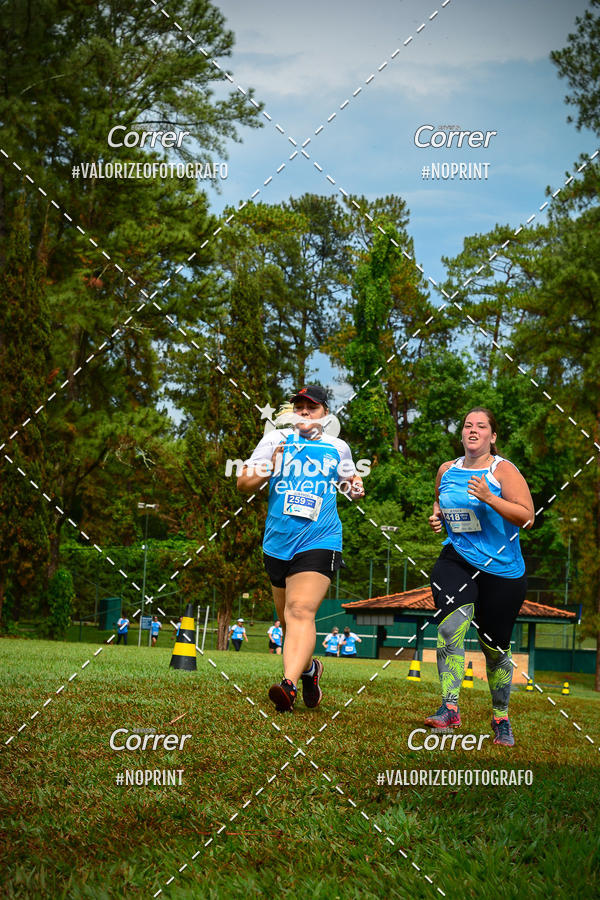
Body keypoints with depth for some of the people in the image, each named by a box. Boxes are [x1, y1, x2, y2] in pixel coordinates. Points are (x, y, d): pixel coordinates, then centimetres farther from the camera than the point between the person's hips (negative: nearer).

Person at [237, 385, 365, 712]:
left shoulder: (338, 448, 9)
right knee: (288, 619, 14)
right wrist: (266, 470, -16)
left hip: (319, 542, -3)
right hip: (277, 543, 3)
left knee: (301, 611, -22)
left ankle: (289, 684, -34)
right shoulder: (275, 440, 6)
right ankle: (309, 668, 41)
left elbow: (348, 479, 27)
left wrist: (355, 487, 4)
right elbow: (243, 484, 4)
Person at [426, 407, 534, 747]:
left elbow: (527, 516, -14)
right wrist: (437, 515, 7)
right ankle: (450, 708, -24)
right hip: (457, 561, 2)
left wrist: (489, 499, -25)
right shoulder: (447, 470, 9)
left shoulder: (503, 470, -7)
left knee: (496, 649, 7)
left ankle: (501, 719, 27)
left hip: (501, 569, -2)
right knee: (451, 626, -25)